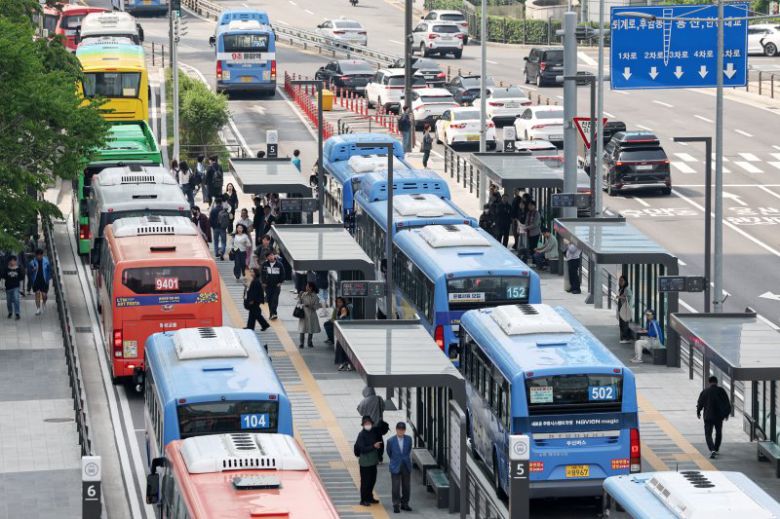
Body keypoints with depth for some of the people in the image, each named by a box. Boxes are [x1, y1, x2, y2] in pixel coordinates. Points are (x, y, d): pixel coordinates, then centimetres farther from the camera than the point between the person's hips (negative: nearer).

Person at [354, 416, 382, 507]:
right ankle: (363, 500, 8)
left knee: (372, 480, 17)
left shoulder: (374, 432, 3)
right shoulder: (362, 435, -17)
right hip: (365, 462, -7)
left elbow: (379, 443, 17)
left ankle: (369, 497, 31)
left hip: (373, 461, 7)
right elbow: (362, 449, -22)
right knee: (365, 481, -1)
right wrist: (374, 446, -28)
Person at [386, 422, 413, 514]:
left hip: (406, 466, 3)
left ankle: (404, 504, 22)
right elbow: (388, 452, 5)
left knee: (407, 487, 9)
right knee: (396, 488, -2)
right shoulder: (391, 441, -10)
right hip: (395, 467, -3)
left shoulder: (408, 439, -3)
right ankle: (396, 505, 6)